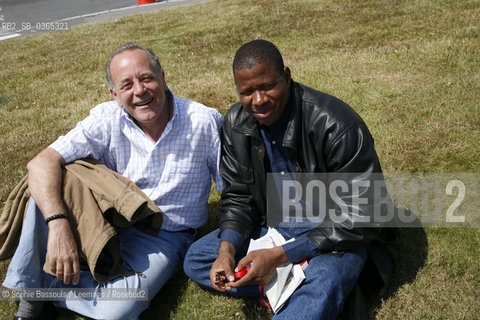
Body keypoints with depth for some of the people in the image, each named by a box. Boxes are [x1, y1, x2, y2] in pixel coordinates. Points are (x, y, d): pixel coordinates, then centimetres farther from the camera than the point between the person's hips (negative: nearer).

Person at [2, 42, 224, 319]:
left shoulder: (205, 122, -15)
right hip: (112, 221, 3)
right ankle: (30, 293, -7)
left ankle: (42, 285, -1)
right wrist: (58, 224, -36)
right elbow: (42, 163, -21)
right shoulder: (107, 120, -12)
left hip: (165, 237, -2)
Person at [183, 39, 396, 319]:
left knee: (324, 283, -40)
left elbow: (361, 217, -23)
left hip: (337, 234, -6)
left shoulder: (337, 125, -26)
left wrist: (280, 256, -28)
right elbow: (238, 197, 3)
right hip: (273, 226, 7)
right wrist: (227, 249, -18)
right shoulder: (237, 123, -6)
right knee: (196, 259, -7)